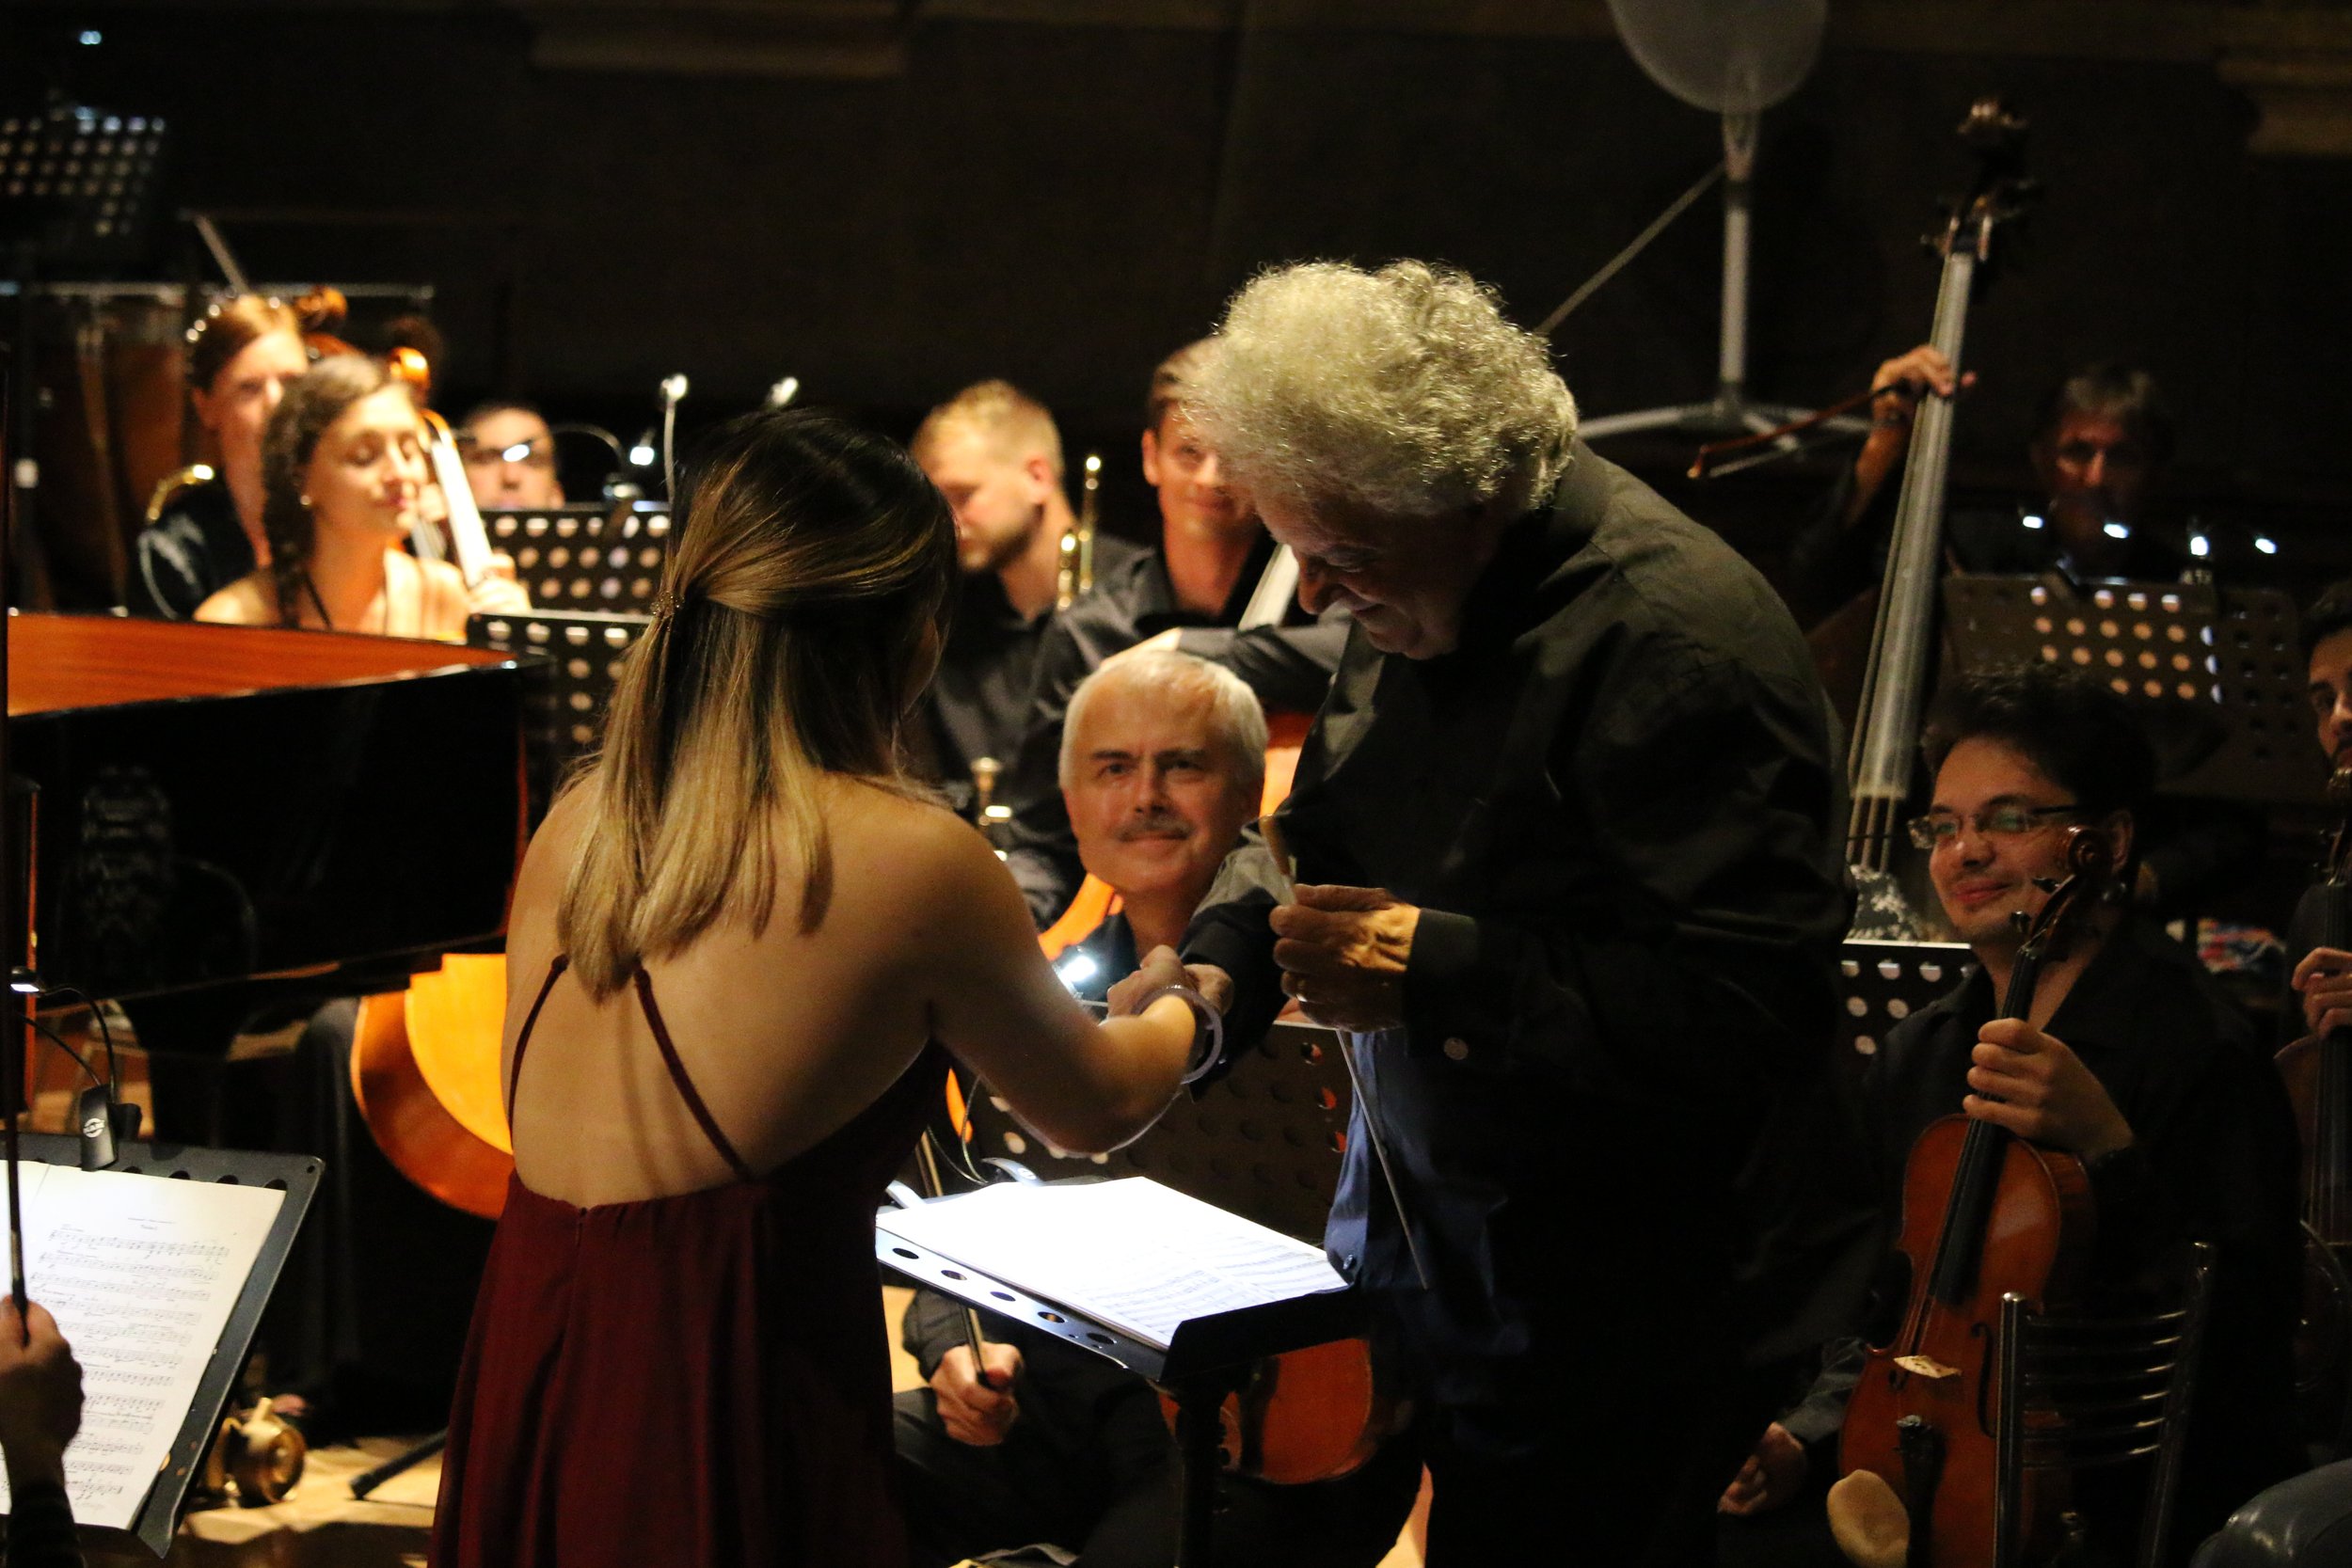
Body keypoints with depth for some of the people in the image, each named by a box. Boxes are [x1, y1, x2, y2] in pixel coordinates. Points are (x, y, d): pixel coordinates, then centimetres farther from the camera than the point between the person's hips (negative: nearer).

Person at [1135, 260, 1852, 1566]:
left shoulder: (1673, 640, -26)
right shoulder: (1413, 596, 2)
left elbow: (1753, 1026, -31)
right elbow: (1319, 826, 20)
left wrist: (1436, 968, -29)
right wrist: (1217, 967, 0)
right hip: (1403, 1241, 8)